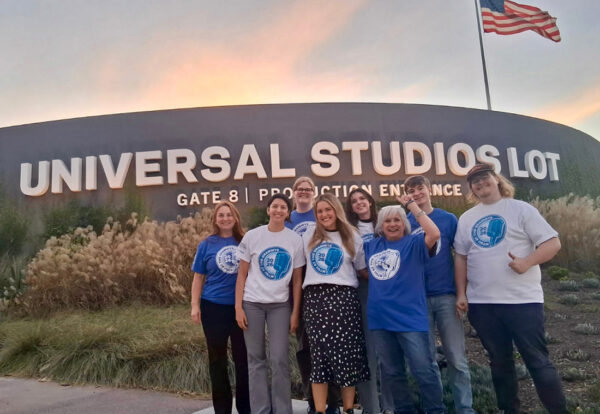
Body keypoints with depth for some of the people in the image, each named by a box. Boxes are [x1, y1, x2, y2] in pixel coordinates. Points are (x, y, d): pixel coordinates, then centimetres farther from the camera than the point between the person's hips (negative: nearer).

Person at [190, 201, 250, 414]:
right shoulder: (207, 244, 2)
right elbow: (198, 277, 5)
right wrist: (195, 306, -2)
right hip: (214, 307, 0)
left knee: (243, 358, 7)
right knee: (217, 360, 11)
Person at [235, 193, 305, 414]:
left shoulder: (295, 240, 0)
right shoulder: (252, 236, -2)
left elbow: (297, 279, 3)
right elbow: (242, 274, 1)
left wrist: (295, 312, -1)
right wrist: (238, 307, -5)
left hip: (280, 305, 0)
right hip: (252, 303, 0)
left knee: (279, 360, -1)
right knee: (256, 359, 7)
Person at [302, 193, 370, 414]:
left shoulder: (352, 237, 9)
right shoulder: (309, 236, 13)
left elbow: (362, 268, 15)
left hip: (343, 296, -1)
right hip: (315, 297, 1)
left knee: (347, 351, -1)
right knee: (319, 352, 0)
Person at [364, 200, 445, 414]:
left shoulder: (414, 243, -2)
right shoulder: (371, 246, 12)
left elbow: (434, 234, -21)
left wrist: (411, 204, -16)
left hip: (410, 318, -5)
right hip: (380, 319, 5)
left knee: (424, 370, 0)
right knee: (391, 373, 16)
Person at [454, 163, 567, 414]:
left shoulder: (521, 209, -1)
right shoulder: (466, 219, 11)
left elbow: (553, 243, -6)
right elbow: (461, 257, 12)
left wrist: (527, 262, -23)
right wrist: (461, 294, 5)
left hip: (523, 299, -4)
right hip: (481, 303, 4)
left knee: (537, 361, 1)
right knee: (499, 361, 14)